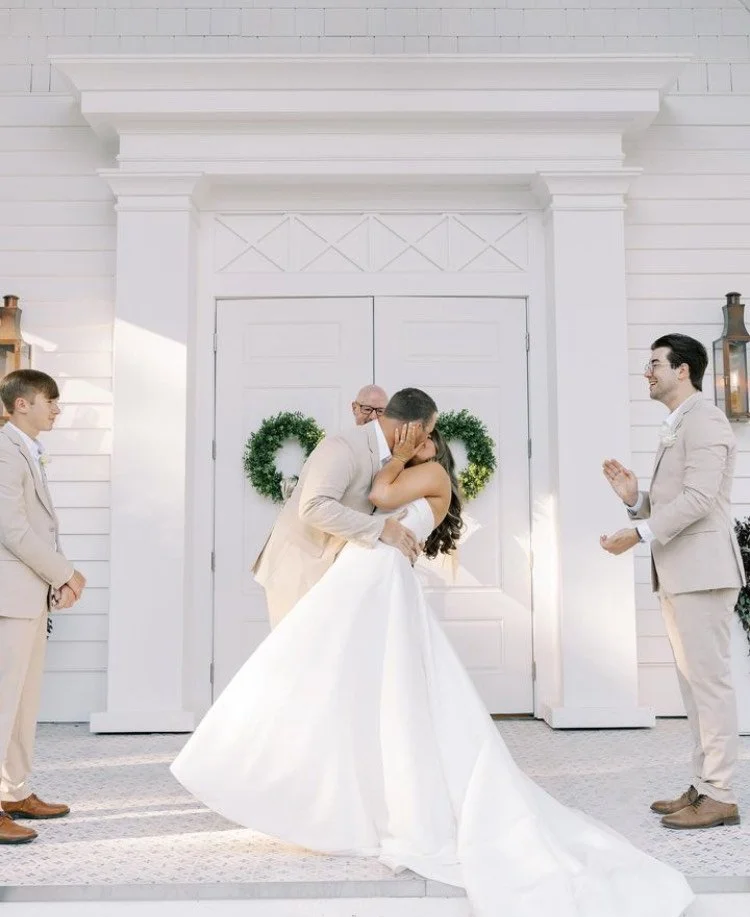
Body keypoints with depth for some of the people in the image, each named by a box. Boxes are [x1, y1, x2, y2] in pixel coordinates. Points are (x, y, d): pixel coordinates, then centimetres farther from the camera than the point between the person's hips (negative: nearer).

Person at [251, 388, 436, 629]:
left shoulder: (381, 457, 5)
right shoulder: (344, 447, -23)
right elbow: (314, 508, -35)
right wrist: (380, 527, -32)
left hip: (328, 568, 9)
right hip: (298, 568, -9)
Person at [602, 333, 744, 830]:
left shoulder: (703, 418, -9)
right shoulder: (676, 427, 21)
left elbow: (698, 498, -21)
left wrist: (639, 533, -21)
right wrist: (635, 497, 3)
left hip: (702, 570, -10)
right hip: (679, 575, 10)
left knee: (709, 679, -6)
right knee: (694, 680, 12)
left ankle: (721, 796, 1)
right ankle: (704, 785, 20)